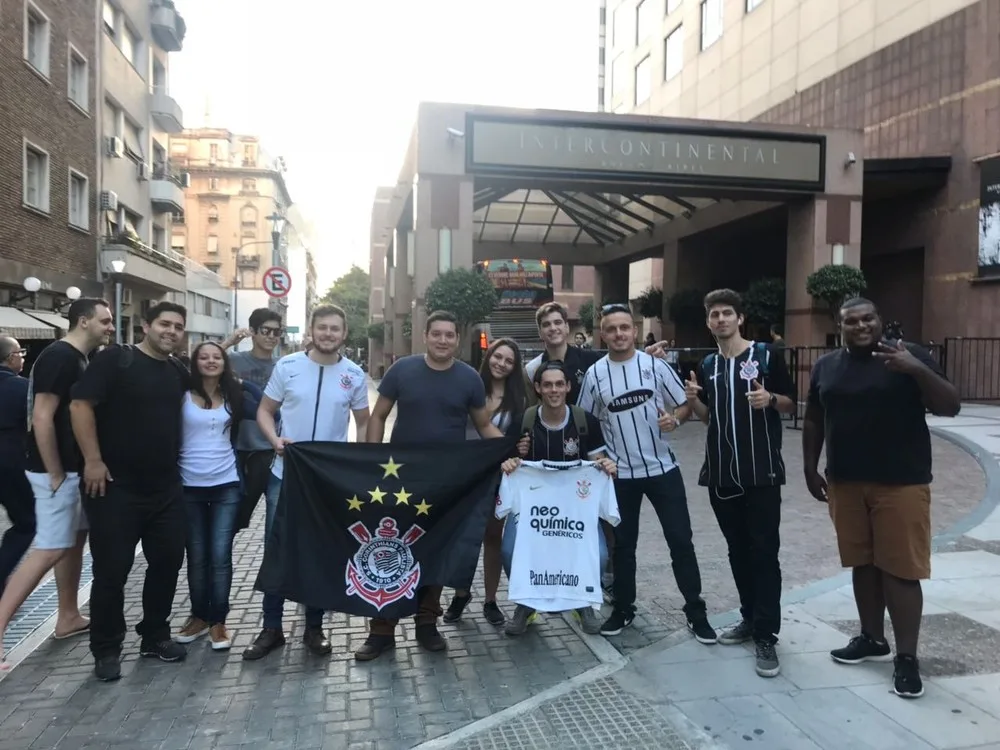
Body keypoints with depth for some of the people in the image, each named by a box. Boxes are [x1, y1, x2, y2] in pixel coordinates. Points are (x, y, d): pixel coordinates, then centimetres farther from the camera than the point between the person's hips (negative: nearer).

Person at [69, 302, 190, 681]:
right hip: (116, 485, -6)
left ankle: (155, 636, 26)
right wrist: (93, 460, -17)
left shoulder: (179, 373, 10)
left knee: (167, 562, 10)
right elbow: (80, 404, -14)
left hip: (166, 487, 6)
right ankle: (106, 650, 17)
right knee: (112, 569, 2)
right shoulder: (115, 359, -8)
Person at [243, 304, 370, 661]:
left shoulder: (354, 375, -1)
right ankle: (272, 628, 22)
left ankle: (314, 627, 26)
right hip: (285, 474, 0)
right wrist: (275, 439, -16)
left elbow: (364, 423, 8)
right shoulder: (287, 366, -4)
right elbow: (265, 410, 2)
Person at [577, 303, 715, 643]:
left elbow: (685, 404, 1)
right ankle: (623, 609, 28)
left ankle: (696, 612, 18)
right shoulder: (594, 374, -3)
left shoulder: (655, 365, -4)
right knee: (623, 544, 12)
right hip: (620, 473, 1)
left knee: (681, 541, 4)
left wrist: (674, 418, -19)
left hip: (663, 468, 0)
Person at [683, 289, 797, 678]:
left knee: (764, 551, -3)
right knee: (737, 550, 13)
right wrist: (693, 400, -4)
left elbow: (792, 404, 2)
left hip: (762, 472, -5)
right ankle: (750, 618, 27)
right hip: (721, 473, 5)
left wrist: (771, 398, -19)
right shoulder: (706, 366, 12)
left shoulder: (767, 355, -2)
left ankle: (766, 635, 2)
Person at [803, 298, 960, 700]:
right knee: (863, 564, 14)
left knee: (901, 570, -1)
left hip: (901, 483, -4)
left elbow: (950, 407, -10)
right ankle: (872, 639, 29)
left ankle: (907, 657, 9)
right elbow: (813, 422, 15)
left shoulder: (908, 356, -4)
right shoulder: (826, 366, 8)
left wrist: (917, 370, -26)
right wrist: (811, 469, 11)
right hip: (845, 482, 4)